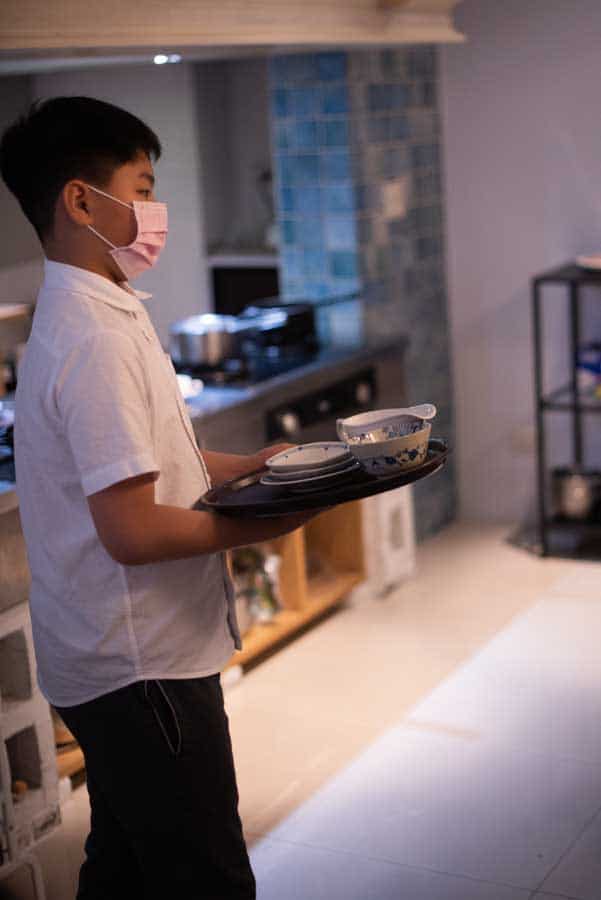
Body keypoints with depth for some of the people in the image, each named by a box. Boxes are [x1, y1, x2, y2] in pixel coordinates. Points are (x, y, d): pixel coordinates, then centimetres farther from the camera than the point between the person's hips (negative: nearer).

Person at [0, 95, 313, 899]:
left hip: (113, 659, 10)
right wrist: (262, 525, -14)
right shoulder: (96, 342, -23)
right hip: (143, 667, -10)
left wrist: (252, 467, 7)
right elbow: (132, 530, -26)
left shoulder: (84, 317, 9)